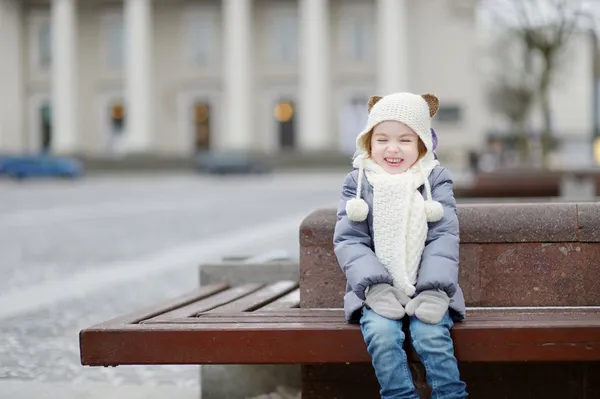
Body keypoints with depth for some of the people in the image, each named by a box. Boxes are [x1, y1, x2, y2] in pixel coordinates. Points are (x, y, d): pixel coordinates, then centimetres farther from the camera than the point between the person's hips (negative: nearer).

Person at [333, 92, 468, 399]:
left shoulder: (435, 179, 5)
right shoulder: (358, 182, 6)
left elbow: (444, 237, -3)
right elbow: (349, 240, -1)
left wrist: (435, 289, -18)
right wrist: (374, 285, -18)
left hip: (426, 290, 0)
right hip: (379, 290, 0)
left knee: (431, 336, -28)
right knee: (381, 334, -29)